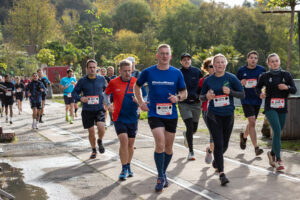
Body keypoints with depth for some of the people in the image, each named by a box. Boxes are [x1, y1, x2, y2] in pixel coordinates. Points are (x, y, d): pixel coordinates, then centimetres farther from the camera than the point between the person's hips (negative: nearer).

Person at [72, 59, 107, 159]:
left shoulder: (101, 79, 1)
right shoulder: (82, 81, -4)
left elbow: (106, 89, 20)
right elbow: (74, 93, 1)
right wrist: (80, 98, -18)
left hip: (99, 109, 0)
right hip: (87, 110, 0)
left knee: (101, 127, -21)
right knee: (91, 131, 6)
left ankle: (100, 141, 12)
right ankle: (94, 150, 28)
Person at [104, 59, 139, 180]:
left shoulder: (136, 82, -2)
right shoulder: (113, 82, -2)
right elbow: (105, 94, 15)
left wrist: (138, 100, -18)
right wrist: (108, 104, -2)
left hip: (132, 118, 2)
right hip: (119, 117, -2)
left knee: (130, 144, 10)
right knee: (123, 140, -17)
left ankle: (128, 166, 30)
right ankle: (124, 169, -8)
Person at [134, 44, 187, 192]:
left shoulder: (176, 73, 1)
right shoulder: (148, 72, -1)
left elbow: (184, 92, 10)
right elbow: (137, 86, 15)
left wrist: (178, 98, -12)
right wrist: (141, 102, 3)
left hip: (171, 115, 2)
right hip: (154, 114, -2)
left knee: (168, 147, 10)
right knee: (160, 145, -16)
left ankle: (163, 174, 32)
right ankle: (160, 177, 0)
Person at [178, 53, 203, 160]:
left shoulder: (197, 71, 4)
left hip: (196, 103, 3)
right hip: (184, 103, -3)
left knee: (194, 128, 10)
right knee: (190, 127, -11)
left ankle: (186, 135, 47)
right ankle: (191, 152, 2)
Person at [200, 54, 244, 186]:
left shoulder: (231, 78, -2)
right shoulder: (208, 80, 1)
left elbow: (242, 94, 0)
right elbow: (201, 96, 11)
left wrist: (230, 92, -18)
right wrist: (206, 97, -12)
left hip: (228, 115, 2)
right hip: (213, 116, -1)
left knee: (224, 144, 15)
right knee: (218, 144, -11)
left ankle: (216, 159, 47)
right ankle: (221, 174, -8)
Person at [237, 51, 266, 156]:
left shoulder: (262, 70, 2)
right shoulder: (241, 71, -1)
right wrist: (241, 83, -12)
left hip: (257, 100, 3)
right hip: (246, 100, -3)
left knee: (252, 122, 15)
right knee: (252, 122, -14)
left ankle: (244, 136, 46)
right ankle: (256, 147, -12)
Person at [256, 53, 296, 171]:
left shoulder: (286, 75, 5)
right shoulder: (265, 76, 1)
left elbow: (294, 90, 4)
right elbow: (258, 87, 14)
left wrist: (287, 87, -17)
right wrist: (260, 93, -8)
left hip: (282, 108, 3)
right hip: (270, 108, -3)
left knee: (278, 133, 11)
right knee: (277, 131, -18)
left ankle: (272, 153, 36)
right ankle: (278, 160, -15)